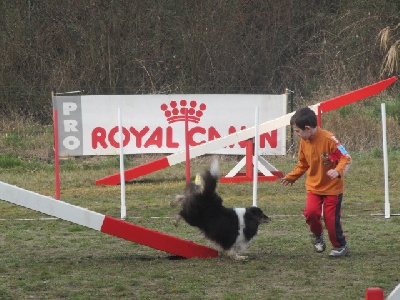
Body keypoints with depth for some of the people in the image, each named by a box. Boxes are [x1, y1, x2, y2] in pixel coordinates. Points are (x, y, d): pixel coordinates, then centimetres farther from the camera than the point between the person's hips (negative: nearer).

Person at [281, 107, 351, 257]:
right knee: (311, 212, -16)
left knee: (331, 219, -4)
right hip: (314, 186, 5)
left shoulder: (329, 139, -22)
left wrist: (338, 171, -39)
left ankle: (340, 246, 20)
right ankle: (318, 236, 13)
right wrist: (291, 177, 8)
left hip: (332, 187, -5)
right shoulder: (304, 142, -2)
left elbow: (346, 159, -21)